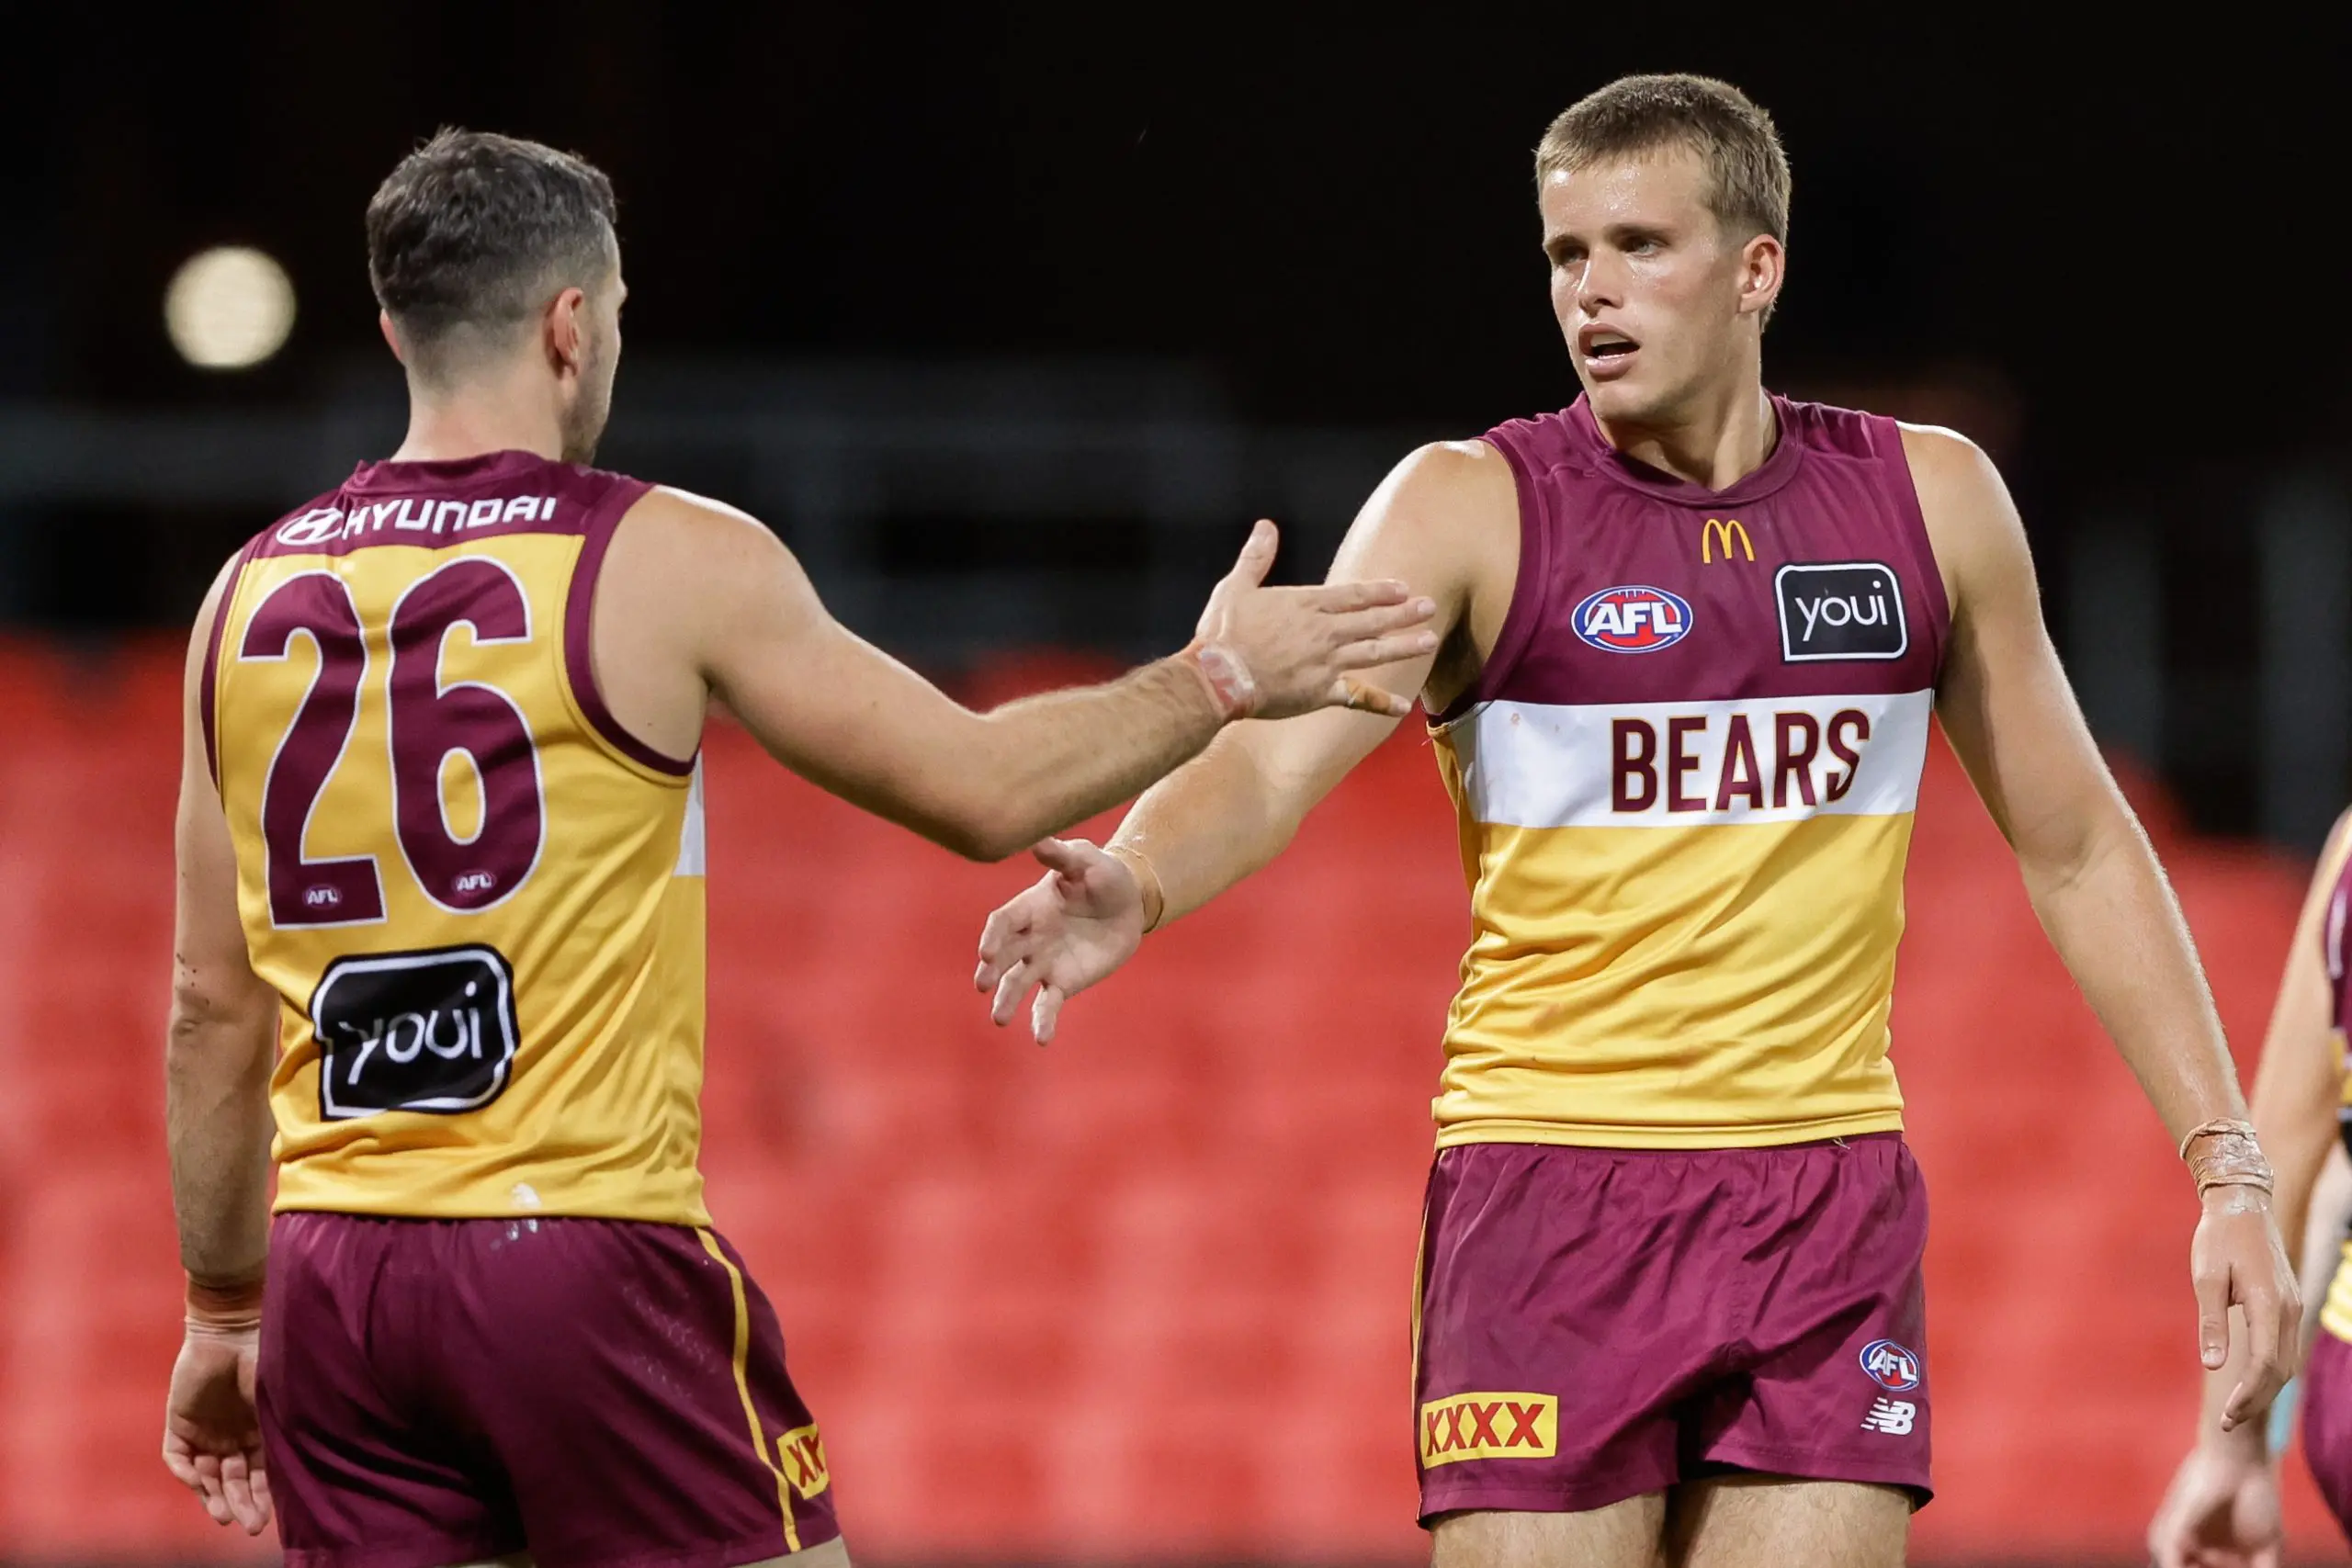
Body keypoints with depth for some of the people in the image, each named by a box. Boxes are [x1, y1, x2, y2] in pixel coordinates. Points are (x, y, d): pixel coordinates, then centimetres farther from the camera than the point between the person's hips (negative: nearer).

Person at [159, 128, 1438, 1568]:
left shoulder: (254, 597, 8)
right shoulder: (667, 563, -5)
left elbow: (212, 1006, 12)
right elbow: (980, 789, -1)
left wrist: (225, 1314, 21)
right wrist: (1216, 681, 15)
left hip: (332, 1277, 5)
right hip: (582, 1252, -5)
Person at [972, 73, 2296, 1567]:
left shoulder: (1927, 500, 6)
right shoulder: (1472, 508, -4)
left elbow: (2078, 848, 14)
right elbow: (1272, 760, -18)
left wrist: (2228, 1166, 8)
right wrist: (1133, 885, -40)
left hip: (1833, 1209, 2)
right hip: (1548, 1179, -2)